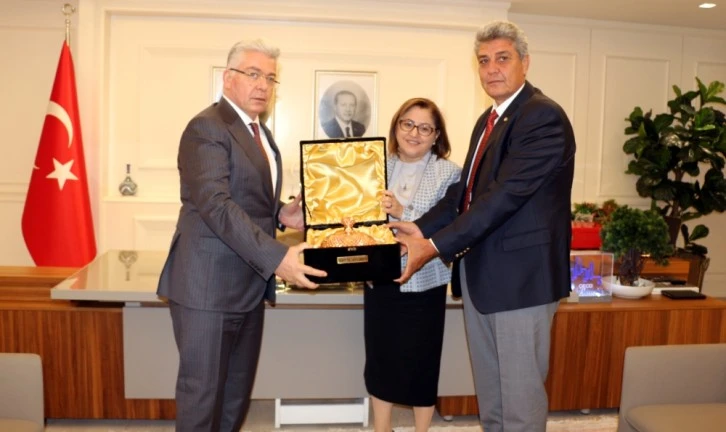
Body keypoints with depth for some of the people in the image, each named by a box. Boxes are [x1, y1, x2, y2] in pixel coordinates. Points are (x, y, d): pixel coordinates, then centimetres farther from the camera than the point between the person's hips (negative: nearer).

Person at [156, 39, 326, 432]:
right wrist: (276, 257, -31)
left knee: (237, 392, 17)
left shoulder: (260, 133, 15)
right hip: (209, 285, -9)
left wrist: (279, 214, 2)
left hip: (248, 284, 9)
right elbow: (216, 206, -25)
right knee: (202, 392, 3)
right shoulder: (206, 128, -13)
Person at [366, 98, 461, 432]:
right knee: (379, 359, 14)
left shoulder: (449, 173, -6)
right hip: (379, 278, 3)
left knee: (420, 364, 10)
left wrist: (403, 214, -22)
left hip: (422, 283, -3)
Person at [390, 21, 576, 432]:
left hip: (521, 272, -8)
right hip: (480, 271, 9)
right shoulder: (488, 120, 15)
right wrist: (421, 227, -3)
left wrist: (434, 246, -24)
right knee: (488, 386, 20)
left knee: (520, 390, 5)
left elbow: (505, 194, -23)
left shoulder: (544, 116, -15)